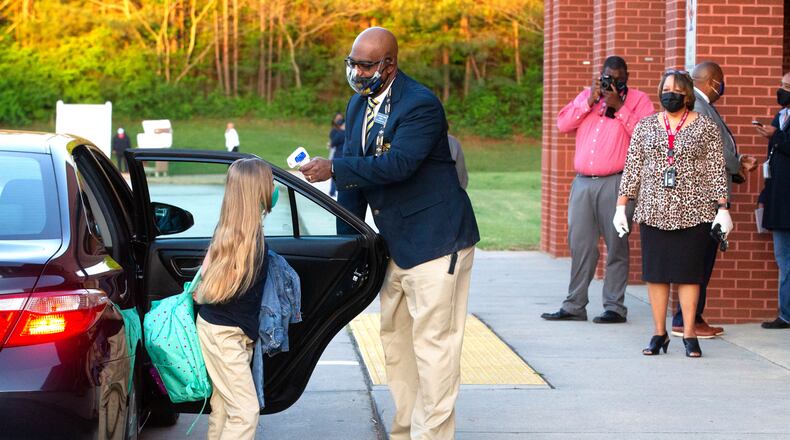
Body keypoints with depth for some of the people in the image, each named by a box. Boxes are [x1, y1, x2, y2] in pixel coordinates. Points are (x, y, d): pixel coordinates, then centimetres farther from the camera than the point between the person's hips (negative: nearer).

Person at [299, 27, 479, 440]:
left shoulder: (421, 104, -18)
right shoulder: (358, 104, 8)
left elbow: (398, 163, -31)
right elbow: (354, 175, 11)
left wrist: (334, 168, -35)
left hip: (434, 240, -9)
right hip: (394, 243, 9)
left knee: (432, 342, -6)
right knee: (395, 339, 14)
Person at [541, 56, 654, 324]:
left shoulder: (638, 99, 7)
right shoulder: (587, 96, 19)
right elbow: (563, 124, 6)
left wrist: (618, 107, -10)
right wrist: (590, 102, -2)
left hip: (616, 183, -4)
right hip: (583, 181, 4)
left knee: (616, 244, -1)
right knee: (580, 243, 5)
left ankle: (614, 307, 3)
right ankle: (574, 306, 11)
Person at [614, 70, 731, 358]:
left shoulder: (706, 127, 3)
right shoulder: (645, 126, 10)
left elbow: (716, 171, 2)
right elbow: (632, 168, 9)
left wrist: (723, 208, -5)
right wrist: (621, 206, 4)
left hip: (693, 212, -2)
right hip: (653, 211, 2)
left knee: (688, 272, -1)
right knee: (655, 272, 2)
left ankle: (689, 334, 6)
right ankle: (659, 334, 10)